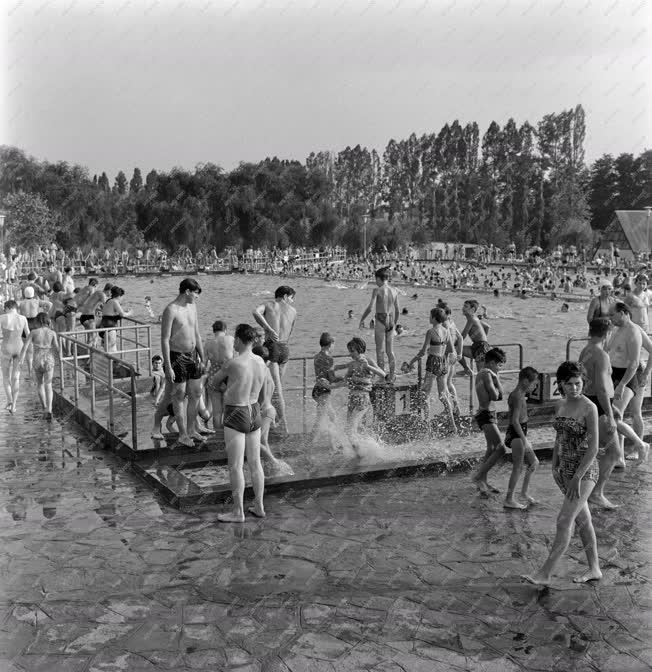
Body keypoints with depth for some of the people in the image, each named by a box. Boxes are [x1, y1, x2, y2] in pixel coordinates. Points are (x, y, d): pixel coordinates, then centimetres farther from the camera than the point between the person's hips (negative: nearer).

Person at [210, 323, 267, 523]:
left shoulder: (232, 364, -19)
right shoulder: (260, 362, 1)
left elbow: (215, 381, 0)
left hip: (236, 417, -7)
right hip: (254, 413, 7)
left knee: (235, 466, 1)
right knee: (255, 463, 13)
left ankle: (238, 512, 7)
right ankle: (259, 506, 21)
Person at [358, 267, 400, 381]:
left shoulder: (377, 290, -12)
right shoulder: (394, 291, 3)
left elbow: (370, 307, -19)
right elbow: (398, 311, 9)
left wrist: (362, 319, -5)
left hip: (380, 321, -5)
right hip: (390, 322, 5)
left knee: (380, 351, 6)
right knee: (390, 351, 14)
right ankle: (392, 377, 16)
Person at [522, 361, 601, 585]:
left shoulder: (589, 408, -15)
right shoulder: (561, 405, 6)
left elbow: (593, 447, -17)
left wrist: (577, 478, -18)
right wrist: (555, 466, 9)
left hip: (585, 470, -8)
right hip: (566, 469, 8)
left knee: (564, 521, -10)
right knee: (582, 519, 16)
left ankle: (545, 573, -6)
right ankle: (594, 569, 28)